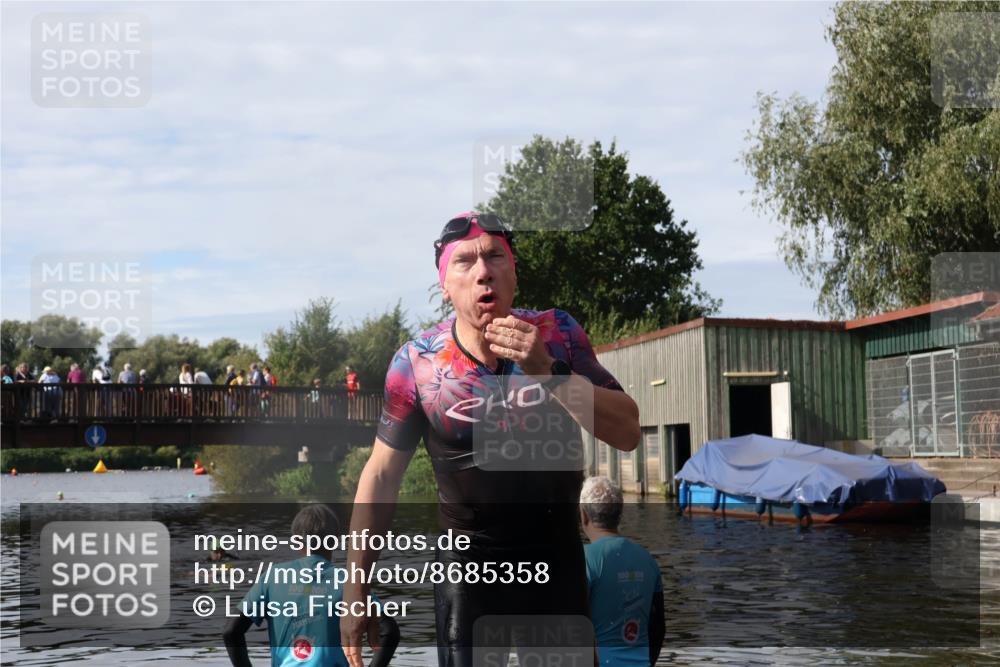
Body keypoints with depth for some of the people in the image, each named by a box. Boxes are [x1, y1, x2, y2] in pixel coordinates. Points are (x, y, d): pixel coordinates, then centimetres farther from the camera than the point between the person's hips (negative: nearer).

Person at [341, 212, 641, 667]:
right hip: (469, 566, -2)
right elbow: (381, 477, -5)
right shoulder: (416, 364, -13)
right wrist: (355, 592, -6)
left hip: (558, 560, 2)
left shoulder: (557, 333, -10)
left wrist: (547, 371, -26)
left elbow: (627, 434, -14)